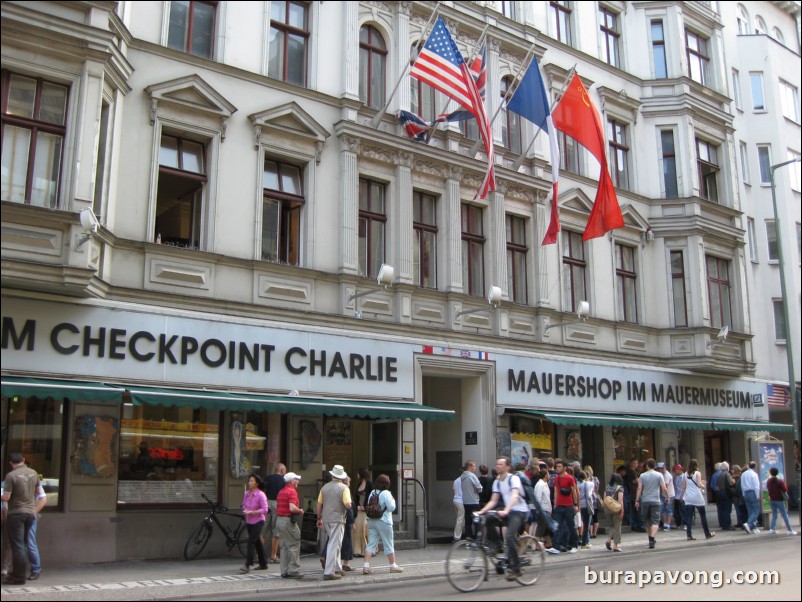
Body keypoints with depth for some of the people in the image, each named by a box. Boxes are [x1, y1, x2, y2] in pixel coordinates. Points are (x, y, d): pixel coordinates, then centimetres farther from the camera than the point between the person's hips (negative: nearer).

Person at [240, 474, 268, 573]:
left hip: (258, 521, -7)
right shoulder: (246, 494, 5)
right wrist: (245, 510, -8)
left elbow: (265, 510, -17)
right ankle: (263, 564, 25)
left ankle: (247, 565, -13)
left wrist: (252, 512, -22)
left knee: (251, 541, -14)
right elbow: (244, 505, 15)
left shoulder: (261, 495, -14)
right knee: (257, 542, 14)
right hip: (249, 521, 7)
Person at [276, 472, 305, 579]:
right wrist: (301, 511, -7)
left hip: (279, 520, 9)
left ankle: (284, 571, 14)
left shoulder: (281, 492, 15)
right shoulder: (292, 491, -13)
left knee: (284, 547, 12)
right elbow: (292, 508, -25)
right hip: (288, 521, -9)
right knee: (294, 546, -2)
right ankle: (293, 571, -2)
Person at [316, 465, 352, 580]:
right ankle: (328, 572, -6)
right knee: (334, 545, -3)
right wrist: (346, 506, 6)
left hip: (326, 519, 5)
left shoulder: (325, 487, 6)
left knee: (334, 544, 18)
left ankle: (337, 568, 24)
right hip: (338, 520, -5)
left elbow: (319, 504, 9)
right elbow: (348, 505, -17)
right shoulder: (344, 488, -9)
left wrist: (319, 519, 19)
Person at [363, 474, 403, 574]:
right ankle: (393, 566, 15)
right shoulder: (386, 493, -12)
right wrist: (393, 500, 3)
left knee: (371, 544, 6)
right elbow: (391, 508, -13)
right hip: (383, 522, -6)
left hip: (372, 521, 6)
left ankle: (366, 566, -2)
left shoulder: (372, 492, 7)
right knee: (388, 544, 6)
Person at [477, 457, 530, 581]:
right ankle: (498, 546, -2)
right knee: (488, 520, -17)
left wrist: (506, 511, -41)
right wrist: (482, 511, -8)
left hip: (520, 511, -7)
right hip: (507, 511, 7)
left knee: (510, 537, -25)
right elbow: (493, 501, 9)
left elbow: (515, 496, -26)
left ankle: (515, 568, -14)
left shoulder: (513, 478, -11)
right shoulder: (497, 482, 12)